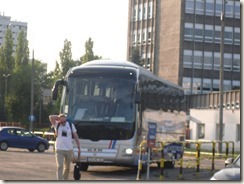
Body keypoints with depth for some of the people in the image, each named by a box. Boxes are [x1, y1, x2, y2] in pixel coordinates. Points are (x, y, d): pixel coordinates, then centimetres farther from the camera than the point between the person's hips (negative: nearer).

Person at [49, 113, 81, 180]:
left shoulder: (71, 125, 2)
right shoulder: (57, 125, -2)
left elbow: (76, 137, 6)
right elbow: (51, 117, -21)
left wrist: (79, 148, 2)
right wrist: (59, 117, -10)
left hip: (69, 149, 3)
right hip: (59, 149, -3)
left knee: (67, 167, 14)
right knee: (59, 167, -11)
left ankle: (65, 180, 32)